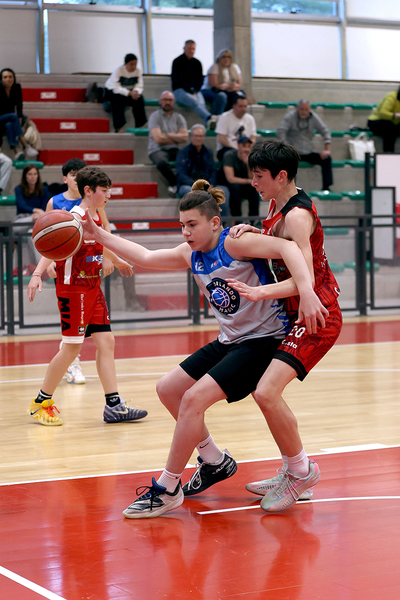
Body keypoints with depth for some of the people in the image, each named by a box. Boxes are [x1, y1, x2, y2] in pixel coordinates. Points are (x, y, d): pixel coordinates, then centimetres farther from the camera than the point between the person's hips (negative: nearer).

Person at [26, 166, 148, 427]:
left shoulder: (97, 216, 10)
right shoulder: (75, 218, -16)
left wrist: (118, 261, 48)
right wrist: (37, 274, -44)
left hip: (93, 289, 8)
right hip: (73, 290, -8)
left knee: (106, 342, 4)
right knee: (72, 347, -4)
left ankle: (114, 406, 6)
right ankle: (41, 402, 11)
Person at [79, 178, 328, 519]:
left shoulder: (234, 242, -19)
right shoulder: (192, 255, 6)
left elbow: (288, 247, -31)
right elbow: (146, 257, 20)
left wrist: (307, 293, -45)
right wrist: (100, 235, 16)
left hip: (263, 340, -9)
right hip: (230, 341, 9)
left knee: (194, 398, -19)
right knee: (168, 389, 12)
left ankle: (168, 490, -7)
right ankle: (215, 461, 25)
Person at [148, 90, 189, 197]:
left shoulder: (179, 117, 13)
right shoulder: (155, 116, 1)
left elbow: (185, 137, -1)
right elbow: (158, 138, -11)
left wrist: (167, 135, -7)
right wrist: (176, 138, 1)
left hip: (174, 150, 4)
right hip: (158, 150, -4)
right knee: (162, 163, -40)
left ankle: (173, 184, -15)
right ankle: (175, 182, -13)